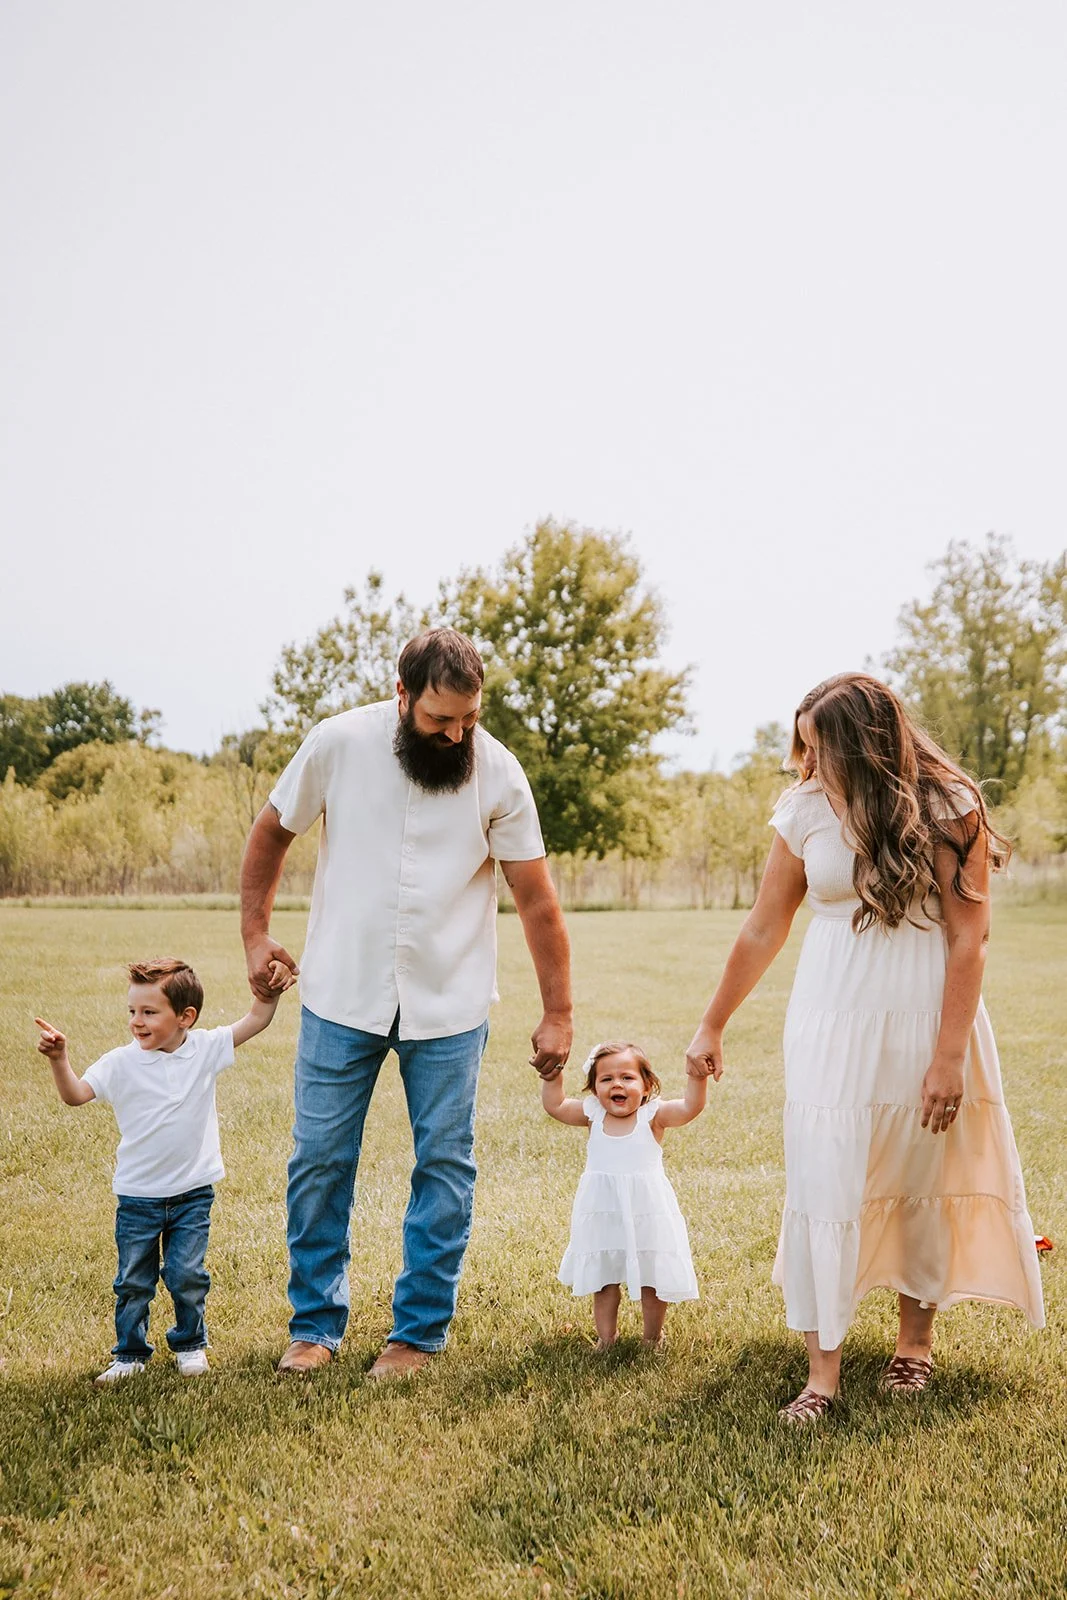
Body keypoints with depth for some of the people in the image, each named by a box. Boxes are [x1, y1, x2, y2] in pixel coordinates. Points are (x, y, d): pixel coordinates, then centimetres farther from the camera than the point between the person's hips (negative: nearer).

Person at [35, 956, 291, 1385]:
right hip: (137, 1195, 0)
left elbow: (255, 1021, -4)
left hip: (193, 1193, 0)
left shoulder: (206, 1048, -6)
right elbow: (75, 1094, -17)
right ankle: (129, 1353, 26)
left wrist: (270, 991, -20)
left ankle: (190, 1345, 25)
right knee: (133, 1281, 9)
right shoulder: (121, 1063, -9)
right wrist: (59, 1059, -32)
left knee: (187, 1275, 4)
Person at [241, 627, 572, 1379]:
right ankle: (316, 1324, 23)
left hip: (449, 1006, 0)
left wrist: (558, 1013, -4)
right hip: (341, 998, 1)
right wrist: (255, 934, 2)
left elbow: (537, 899, -5)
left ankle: (421, 1331, 21)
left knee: (445, 1166, 5)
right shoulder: (338, 743, -9)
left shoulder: (498, 772, -10)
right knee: (320, 1162, 6)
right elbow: (271, 833, 6)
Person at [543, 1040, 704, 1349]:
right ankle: (605, 1338, 32)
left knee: (653, 1281, 12)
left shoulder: (652, 1115, -11)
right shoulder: (593, 1115, -2)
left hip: (647, 1215, -2)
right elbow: (555, 1105, 5)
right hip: (602, 1216, 2)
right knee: (603, 1280, 15)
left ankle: (652, 1338, 32)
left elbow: (691, 1107, -23)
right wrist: (552, 1071, -4)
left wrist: (697, 1076, -36)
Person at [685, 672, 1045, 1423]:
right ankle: (823, 1371, 3)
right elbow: (762, 930, 6)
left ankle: (917, 1336, 33)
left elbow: (968, 937, -11)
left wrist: (949, 1054, -15)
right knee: (822, 1185, -5)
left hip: (926, 1016, -2)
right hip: (832, 1018, 2)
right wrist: (713, 1026, 11)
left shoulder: (946, 807, -11)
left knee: (923, 1182, 11)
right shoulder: (805, 810, -3)